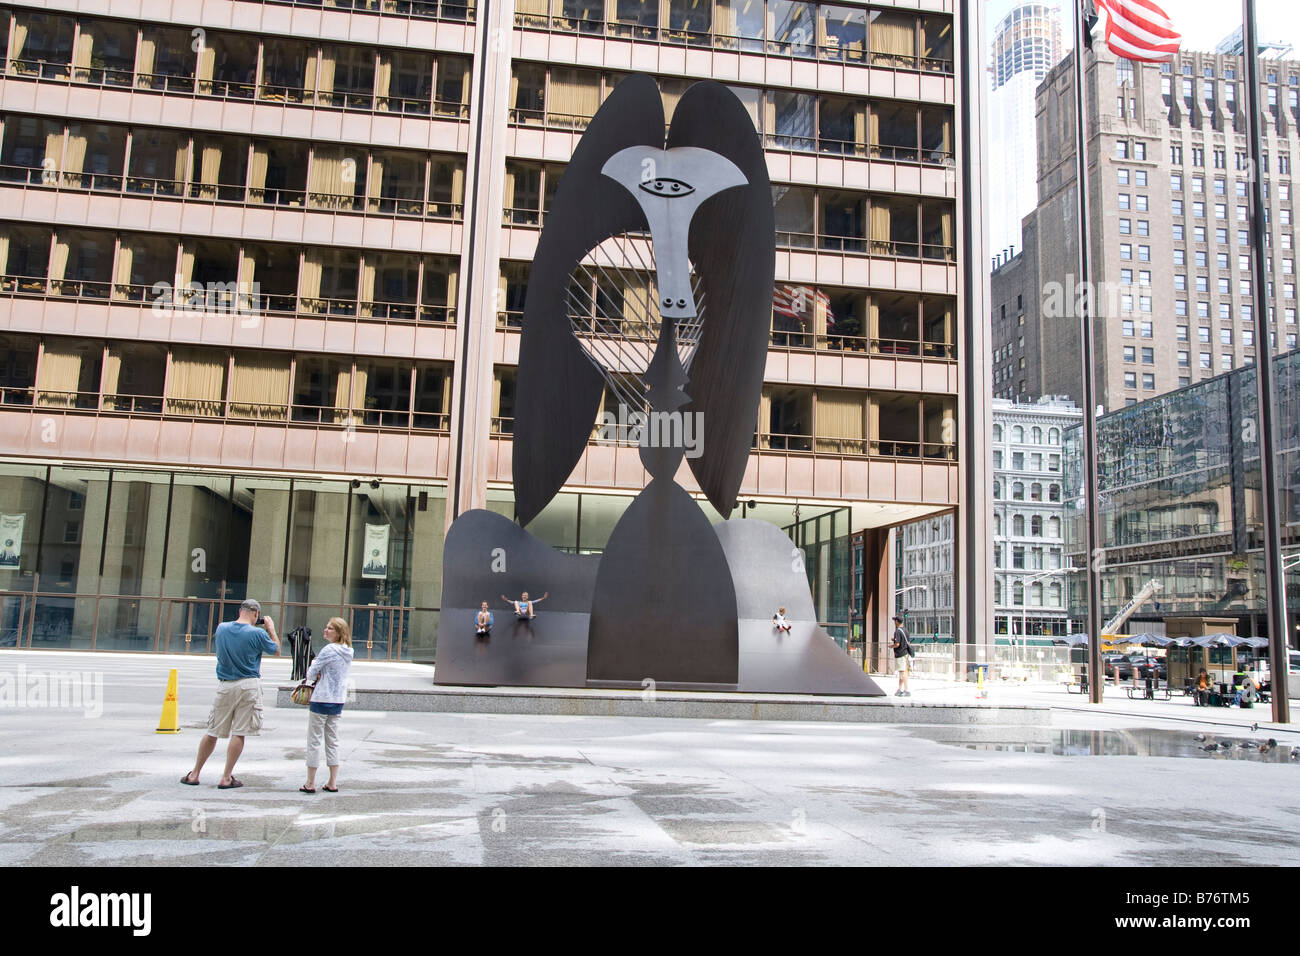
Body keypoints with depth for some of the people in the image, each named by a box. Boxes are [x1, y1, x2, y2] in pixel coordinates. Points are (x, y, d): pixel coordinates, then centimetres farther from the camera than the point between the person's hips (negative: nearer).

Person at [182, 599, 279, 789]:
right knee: (239, 733, 2)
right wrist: (271, 629, 16)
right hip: (248, 686, -4)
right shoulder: (258, 633, -10)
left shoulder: (221, 628, 1)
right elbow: (276, 650, 6)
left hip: (224, 685, 4)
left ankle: (194, 774, 21)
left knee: (212, 731, 14)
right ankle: (226, 778, 4)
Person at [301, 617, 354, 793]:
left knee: (315, 740, 2)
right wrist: (321, 674, 0)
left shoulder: (329, 649, -16)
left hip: (322, 700, -7)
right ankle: (333, 783, 12)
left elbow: (311, 674, -12)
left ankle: (310, 783, 7)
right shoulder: (348, 651, 8)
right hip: (338, 700, 7)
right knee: (332, 741, 12)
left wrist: (314, 674, 10)